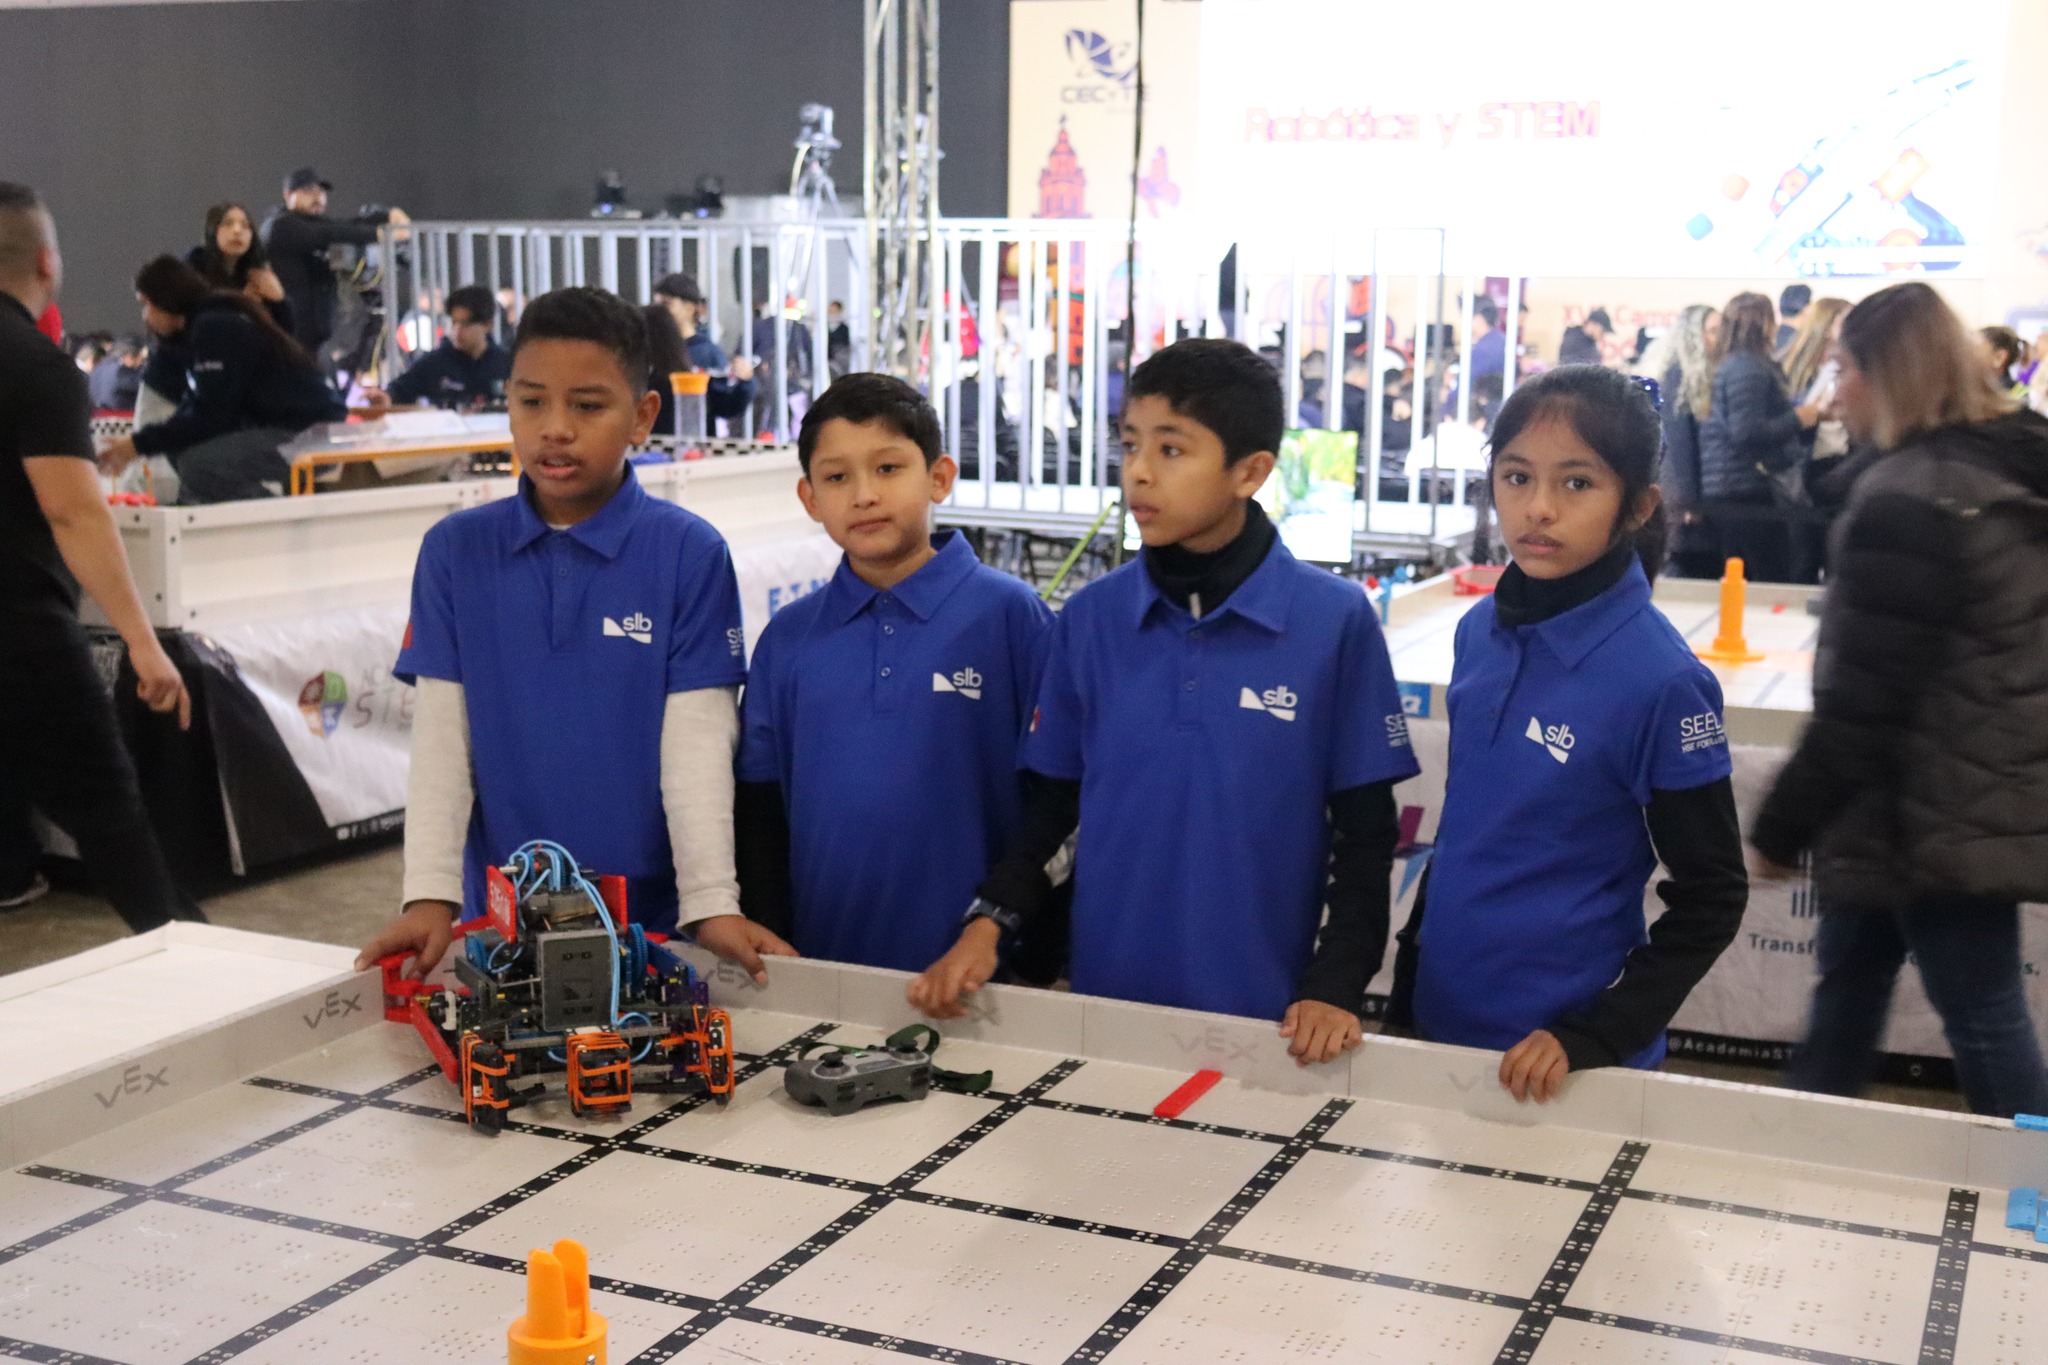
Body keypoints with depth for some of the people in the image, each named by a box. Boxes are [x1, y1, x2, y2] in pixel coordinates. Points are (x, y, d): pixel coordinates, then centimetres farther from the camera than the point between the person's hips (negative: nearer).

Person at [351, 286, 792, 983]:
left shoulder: (690, 552, -7)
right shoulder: (455, 551, 0)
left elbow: (697, 742, -10)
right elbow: (440, 737, -2)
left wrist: (713, 903, -16)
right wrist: (430, 898, -10)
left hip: (652, 916, -2)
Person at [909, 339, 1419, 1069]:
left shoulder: (1335, 620, -8)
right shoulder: (1088, 618, 0)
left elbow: (1365, 829, -3)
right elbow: (1051, 801, 7)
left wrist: (1336, 986, -10)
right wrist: (988, 922, -6)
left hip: (1263, 1015, -2)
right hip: (1105, 995, 3)